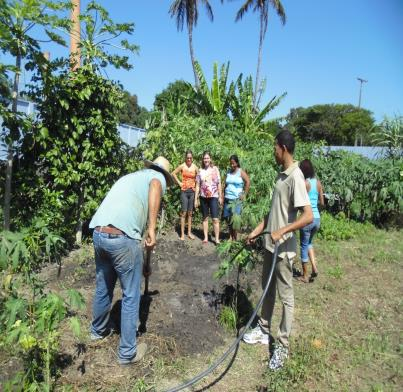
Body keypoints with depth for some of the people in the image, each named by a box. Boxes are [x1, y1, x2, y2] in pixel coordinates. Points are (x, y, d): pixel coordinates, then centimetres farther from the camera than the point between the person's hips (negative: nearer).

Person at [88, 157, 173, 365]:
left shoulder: (130, 176, 30)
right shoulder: (158, 177, 10)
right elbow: (155, 188, -16)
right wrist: (152, 229, -19)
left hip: (98, 232, 7)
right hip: (122, 237, -7)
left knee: (103, 288, 28)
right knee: (130, 296, 10)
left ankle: (98, 330, 50)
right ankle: (127, 352, 23)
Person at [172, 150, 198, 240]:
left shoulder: (195, 167, 2)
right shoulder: (182, 166, -5)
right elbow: (173, 173, 4)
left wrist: (196, 187, 1)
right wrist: (179, 182, -1)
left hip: (192, 191, 3)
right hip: (184, 191, -3)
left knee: (190, 213, 9)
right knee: (184, 213, -4)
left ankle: (189, 232, 18)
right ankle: (182, 234, 1)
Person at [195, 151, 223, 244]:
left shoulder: (215, 169, 0)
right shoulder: (200, 170, 4)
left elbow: (219, 183, 2)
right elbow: (197, 185, 6)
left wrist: (220, 196, 0)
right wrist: (196, 199, 3)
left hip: (213, 197, -2)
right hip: (203, 197, 2)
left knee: (215, 219, -5)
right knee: (205, 218, 9)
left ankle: (217, 238, 2)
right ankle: (205, 237, 17)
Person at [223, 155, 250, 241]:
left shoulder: (241, 172, -2)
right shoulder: (228, 172, 13)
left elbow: (248, 182, -7)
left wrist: (244, 194, -8)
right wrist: (223, 196, 10)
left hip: (236, 199, -5)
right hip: (227, 199, 5)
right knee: (228, 219, 5)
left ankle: (235, 238, 1)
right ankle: (231, 237, 16)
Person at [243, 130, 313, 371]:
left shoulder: (295, 177, -20)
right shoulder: (281, 174, 9)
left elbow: (308, 216, -26)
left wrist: (282, 231, -28)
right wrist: (257, 231, 17)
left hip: (283, 248, -9)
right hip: (270, 244, 9)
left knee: (286, 296, 5)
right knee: (267, 289, 20)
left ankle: (283, 346, 20)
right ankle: (264, 331, 37)